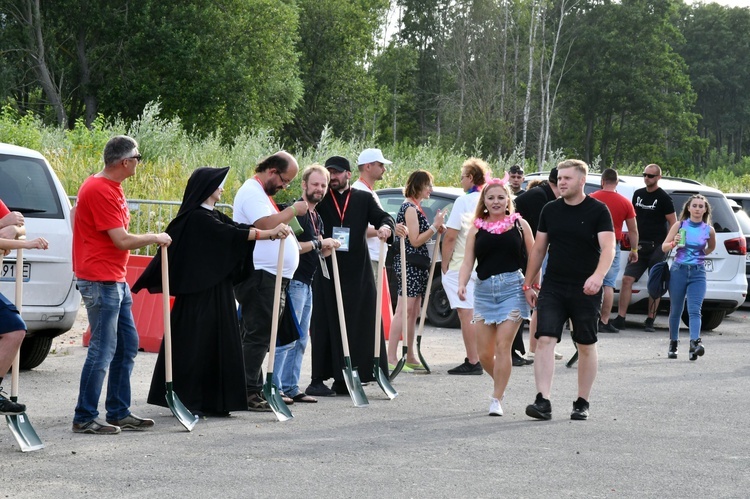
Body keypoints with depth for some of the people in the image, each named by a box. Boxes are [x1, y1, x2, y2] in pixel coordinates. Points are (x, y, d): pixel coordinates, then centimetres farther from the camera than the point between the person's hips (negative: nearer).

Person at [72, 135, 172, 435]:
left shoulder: (110, 188, 15)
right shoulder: (100, 191, -18)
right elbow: (122, 240, -20)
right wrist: (155, 238, -5)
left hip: (115, 281, 11)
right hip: (100, 282, -11)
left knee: (127, 345, 13)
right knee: (103, 350, -8)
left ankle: (119, 413, 20)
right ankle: (84, 418, -2)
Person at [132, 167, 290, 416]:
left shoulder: (213, 216, 16)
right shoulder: (198, 218, -14)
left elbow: (236, 229, 6)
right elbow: (231, 234, -22)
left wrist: (273, 230, -6)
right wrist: (269, 233, -24)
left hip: (215, 291, 9)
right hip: (199, 294, -9)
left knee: (215, 344, 8)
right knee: (194, 345, -6)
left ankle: (211, 401, 12)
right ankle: (185, 401, -2)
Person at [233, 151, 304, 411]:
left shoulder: (261, 194, 22)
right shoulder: (252, 192, -11)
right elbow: (266, 224, -26)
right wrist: (293, 210, -15)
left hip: (270, 277, 11)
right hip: (259, 275, -11)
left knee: (260, 336, 13)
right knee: (257, 336, -10)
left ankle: (257, 390, 18)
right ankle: (248, 393, -9)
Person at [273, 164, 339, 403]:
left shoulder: (316, 217, 18)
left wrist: (329, 247, 3)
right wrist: (318, 243, -17)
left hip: (307, 283, 10)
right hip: (293, 282, -10)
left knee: (300, 339, 11)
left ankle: (290, 387, 16)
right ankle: (275, 387, -11)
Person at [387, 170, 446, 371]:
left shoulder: (414, 207, 19)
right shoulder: (410, 208, -13)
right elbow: (415, 241, -16)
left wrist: (436, 228, 8)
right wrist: (435, 226, -14)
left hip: (416, 265, 11)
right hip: (409, 263, -11)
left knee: (413, 312, 12)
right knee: (404, 311, -12)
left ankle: (410, 357, 17)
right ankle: (391, 358, -13)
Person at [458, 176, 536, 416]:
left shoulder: (519, 224, 5)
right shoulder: (477, 229, 9)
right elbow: (468, 262, 4)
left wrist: (536, 286, 4)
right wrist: (462, 284, -13)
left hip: (512, 288, -3)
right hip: (484, 289, 3)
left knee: (502, 346, -10)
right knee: (484, 353, 3)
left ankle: (496, 399, -2)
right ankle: (501, 384, 30)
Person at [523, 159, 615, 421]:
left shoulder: (598, 210, -5)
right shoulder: (550, 210, 8)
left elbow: (608, 247, -15)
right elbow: (538, 249, 14)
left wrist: (598, 275, -32)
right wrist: (528, 284, 12)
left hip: (586, 291, -3)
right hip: (552, 288, 3)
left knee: (586, 346, 7)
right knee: (545, 340, -12)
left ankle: (582, 403, 19)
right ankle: (543, 401, -17)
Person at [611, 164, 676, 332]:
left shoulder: (663, 198, -3)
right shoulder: (638, 194, 12)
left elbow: (673, 222, -3)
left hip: (656, 247, -5)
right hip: (639, 245, 5)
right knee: (627, 279, -5)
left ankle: (650, 321, 8)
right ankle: (620, 319, -5)